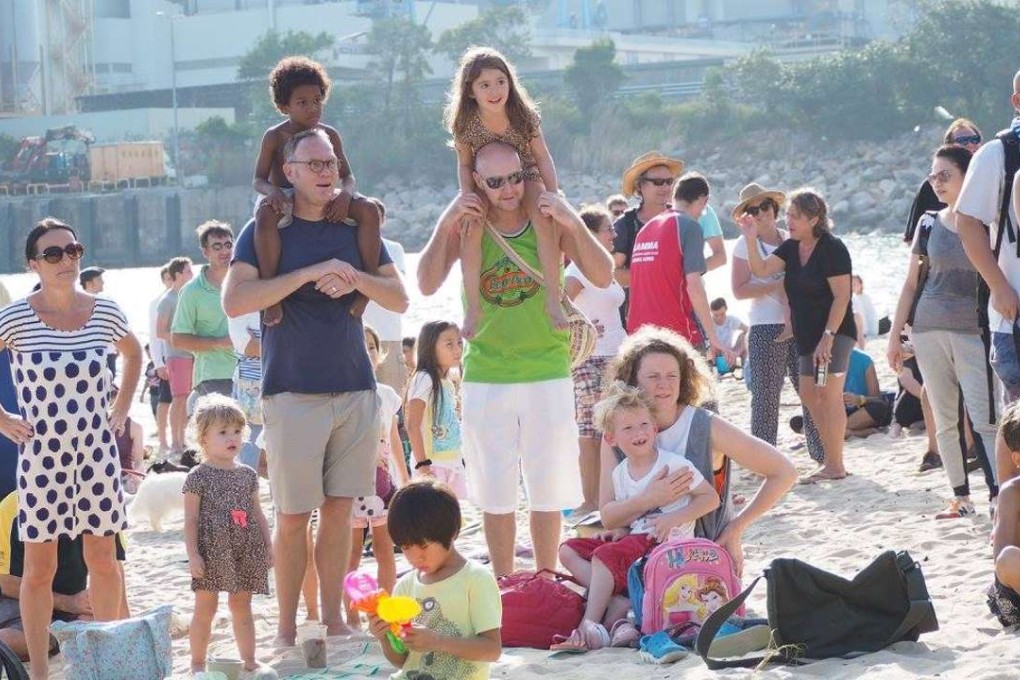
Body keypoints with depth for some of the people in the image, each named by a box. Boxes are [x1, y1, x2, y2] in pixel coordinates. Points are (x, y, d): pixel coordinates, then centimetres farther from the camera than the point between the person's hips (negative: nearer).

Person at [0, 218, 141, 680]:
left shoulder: (105, 313, 0)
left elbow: (133, 354, 21)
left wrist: (121, 409, 12)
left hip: (97, 451, 3)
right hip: (41, 455, -3)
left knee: (103, 559, 8)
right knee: (39, 567, 3)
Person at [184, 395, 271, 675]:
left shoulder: (247, 475, 10)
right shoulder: (198, 477, -5)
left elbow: (257, 514, 16)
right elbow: (191, 519, -7)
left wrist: (267, 547, 11)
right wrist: (192, 554, -13)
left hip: (245, 554, 5)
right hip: (211, 552, -5)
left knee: (241, 606, 12)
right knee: (205, 608, 0)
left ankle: (249, 660, 18)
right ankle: (198, 663, 8)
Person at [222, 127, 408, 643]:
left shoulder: (355, 229, 11)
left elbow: (399, 300, 8)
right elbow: (234, 301, -15)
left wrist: (354, 278, -13)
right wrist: (310, 273, -20)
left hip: (355, 388, 4)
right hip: (293, 392, -4)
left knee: (339, 508, 6)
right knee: (293, 516, -1)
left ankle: (333, 618, 14)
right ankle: (286, 627, 7)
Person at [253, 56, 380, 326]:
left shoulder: (330, 135, 6)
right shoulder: (274, 136, -2)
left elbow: (348, 177, 5)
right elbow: (258, 179, -4)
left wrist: (345, 194, -21)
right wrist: (272, 191, -29)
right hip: (284, 200, -3)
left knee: (369, 209, -25)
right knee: (265, 215, -42)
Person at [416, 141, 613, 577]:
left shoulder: (548, 220, -3)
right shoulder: (466, 225, -2)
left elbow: (603, 278, -9)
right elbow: (427, 285, -10)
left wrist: (574, 225, -21)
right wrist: (445, 226, -18)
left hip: (548, 373, 0)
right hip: (486, 375, 0)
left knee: (547, 490, 7)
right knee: (495, 493, 7)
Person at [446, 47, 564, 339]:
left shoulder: (525, 115, -20)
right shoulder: (465, 123, -19)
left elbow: (542, 157, -10)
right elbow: (465, 164, -5)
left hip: (526, 176, -1)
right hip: (485, 184, 1)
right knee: (470, 230, -27)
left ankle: (553, 299, -26)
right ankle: (473, 307, -18)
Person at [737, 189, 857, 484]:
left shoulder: (832, 248, -12)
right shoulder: (791, 248, 10)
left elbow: (842, 296, -16)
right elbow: (761, 269, 1)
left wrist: (828, 335, -21)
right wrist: (751, 238, -11)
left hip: (834, 332, -9)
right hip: (807, 334, 9)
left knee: (829, 394, -9)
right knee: (809, 394, 9)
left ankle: (835, 466, -5)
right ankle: (830, 459, 17)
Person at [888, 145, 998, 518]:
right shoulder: (929, 224, 8)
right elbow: (910, 283, 13)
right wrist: (895, 334, 9)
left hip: (973, 330, -4)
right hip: (929, 330, 4)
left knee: (984, 418, -12)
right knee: (945, 421, 6)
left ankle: (1001, 494, -13)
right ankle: (961, 498, 11)